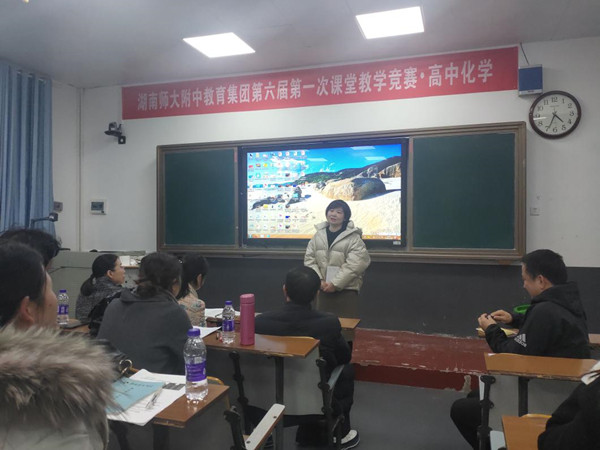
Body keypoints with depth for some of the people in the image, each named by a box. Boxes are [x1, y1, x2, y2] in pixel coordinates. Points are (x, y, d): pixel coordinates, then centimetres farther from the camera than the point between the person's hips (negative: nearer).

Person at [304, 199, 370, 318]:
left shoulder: (353, 237, -7)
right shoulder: (318, 235, 7)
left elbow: (354, 265, -14)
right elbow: (309, 259, 4)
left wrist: (335, 284, -16)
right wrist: (319, 280, -8)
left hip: (346, 290, -4)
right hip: (323, 289, 4)